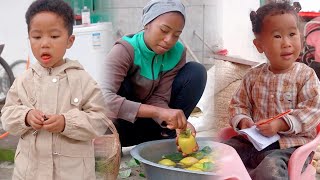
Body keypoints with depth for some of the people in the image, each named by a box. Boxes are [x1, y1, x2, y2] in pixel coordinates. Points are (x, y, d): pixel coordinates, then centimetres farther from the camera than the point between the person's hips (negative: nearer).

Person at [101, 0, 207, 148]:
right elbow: (106, 99, -41)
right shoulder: (124, 50, -26)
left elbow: (158, 98, -16)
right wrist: (159, 111, -49)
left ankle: (166, 138, -10)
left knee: (196, 71, -13)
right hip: (121, 125, -3)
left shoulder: (177, 53, -12)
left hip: (150, 123, 4)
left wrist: (178, 124, -38)